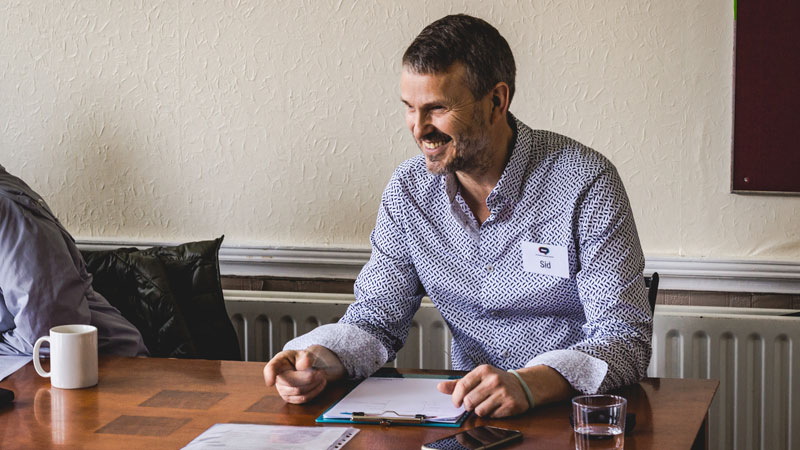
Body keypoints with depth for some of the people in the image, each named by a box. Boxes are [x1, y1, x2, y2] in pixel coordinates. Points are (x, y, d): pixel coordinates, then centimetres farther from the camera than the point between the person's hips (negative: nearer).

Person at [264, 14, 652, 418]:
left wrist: (531, 384, -36)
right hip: (471, 411, 3)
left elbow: (625, 339, -18)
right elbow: (376, 321, 6)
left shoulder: (585, 184, -14)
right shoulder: (408, 189, 1)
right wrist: (319, 360, -16)